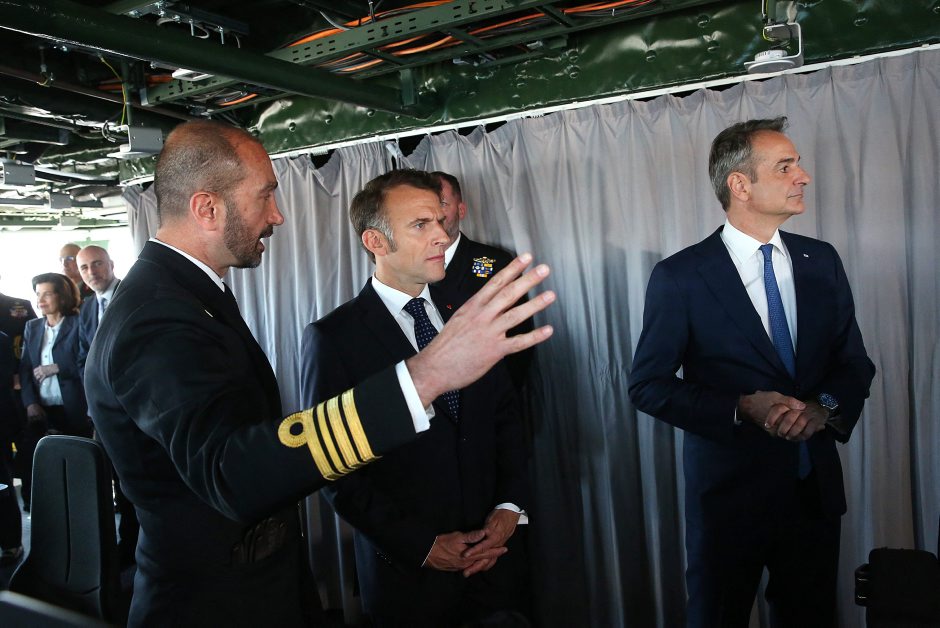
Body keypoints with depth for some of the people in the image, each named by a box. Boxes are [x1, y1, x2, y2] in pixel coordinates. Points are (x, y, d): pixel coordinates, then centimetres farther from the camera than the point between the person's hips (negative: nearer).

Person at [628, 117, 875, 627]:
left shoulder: (822, 261, 3)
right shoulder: (679, 277, -13)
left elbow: (854, 362, 9)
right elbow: (647, 385, -11)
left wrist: (826, 406, -12)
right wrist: (741, 409, -22)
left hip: (816, 487, 5)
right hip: (731, 490, -4)